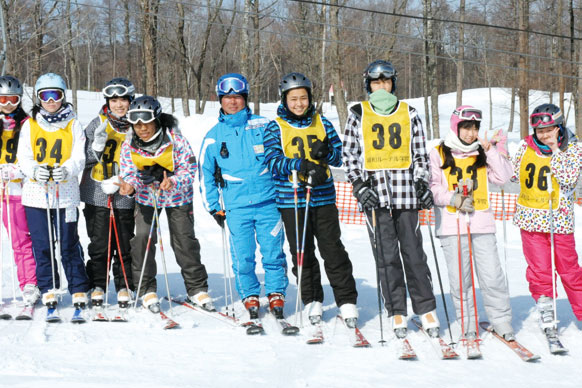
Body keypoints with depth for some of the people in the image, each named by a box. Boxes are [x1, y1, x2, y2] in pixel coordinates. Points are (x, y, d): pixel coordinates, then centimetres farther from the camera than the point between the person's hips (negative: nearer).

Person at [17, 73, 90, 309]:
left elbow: (79, 158, 0)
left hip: (65, 193, -2)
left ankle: (79, 289, 6)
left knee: (69, 244, -2)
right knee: (41, 245, 5)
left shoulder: (73, 125, 5)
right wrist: (35, 170, -18)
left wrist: (66, 170, -21)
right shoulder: (30, 125, 9)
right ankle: (48, 289, 16)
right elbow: (24, 157, 4)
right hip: (36, 192, 2)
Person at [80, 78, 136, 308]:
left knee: (125, 244, 4)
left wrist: (121, 181, -7)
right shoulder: (97, 124, 3)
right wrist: (98, 142, -16)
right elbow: (87, 159, 3)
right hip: (97, 194, 0)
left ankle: (125, 287, 15)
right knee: (99, 243, 3)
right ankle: (97, 285, 13)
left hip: (126, 196, 0)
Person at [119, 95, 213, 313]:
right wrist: (129, 186, -34)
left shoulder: (175, 139, -23)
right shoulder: (129, 145, -15)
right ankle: (147, 289, 4)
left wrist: (173, 183, -40)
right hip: (146, 197, 2)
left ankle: (197, 288, 13)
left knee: (185, 240, -2)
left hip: (177, 197, -2)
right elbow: (129, 173, -10)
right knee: (142, 237, -11)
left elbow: (189, 168, -21)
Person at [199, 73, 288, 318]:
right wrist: (213, 207, 11)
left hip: (268, 200, -1)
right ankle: (249, 296, 16)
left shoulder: (263, 126, 4)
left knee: (273, 251, -2)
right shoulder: (213, 137, 9)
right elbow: (205, 173, 16)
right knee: (242, 256, 0)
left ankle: (276, 293, 12)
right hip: (236, 206, 1)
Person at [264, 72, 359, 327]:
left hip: (323, 197, 1)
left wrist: (325, 153, -13)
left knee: (333, 250, 0)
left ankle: (347, 301, 8)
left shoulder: (322, 124, 8)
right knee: (302, 253, 6)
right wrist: (301, 164, -26)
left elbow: (339, 157, 10)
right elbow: (274, 162, -10)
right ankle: (312, 301, 20)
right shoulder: (276, 128, 1)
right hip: (291, 200, -1)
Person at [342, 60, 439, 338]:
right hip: (374, 190, -1)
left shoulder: (408, 113, 12)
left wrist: (423, 184, 6)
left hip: (406, 189, 1)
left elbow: (420, 153, 16)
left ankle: (426, 308, 9)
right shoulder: (358, 115, 8)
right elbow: (349, 154, 8)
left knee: (413, 250, 0)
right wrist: (359, 185, -3)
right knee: (386, 254, -1)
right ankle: (397, 311, 6)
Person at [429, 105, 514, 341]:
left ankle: (502, 322, 9)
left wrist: (491, 152, -5)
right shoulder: (439, 154, 4)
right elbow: (432, 187, 1)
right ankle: (468, 325, 13)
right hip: (452, 224, -1)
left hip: (482, 223, 1)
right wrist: (453, 199, -13)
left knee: (492, 277, -2)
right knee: (459, 280, 1)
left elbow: (503, 178, 3)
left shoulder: (482, 153, 12)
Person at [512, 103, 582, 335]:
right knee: (539, 270, 1)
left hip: (559, 218, -2)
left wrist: (555, 151, -16)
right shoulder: (526, 146, 4)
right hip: (531, 218, 2)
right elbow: (513, 173, 16)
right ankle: (546, 316, 12)